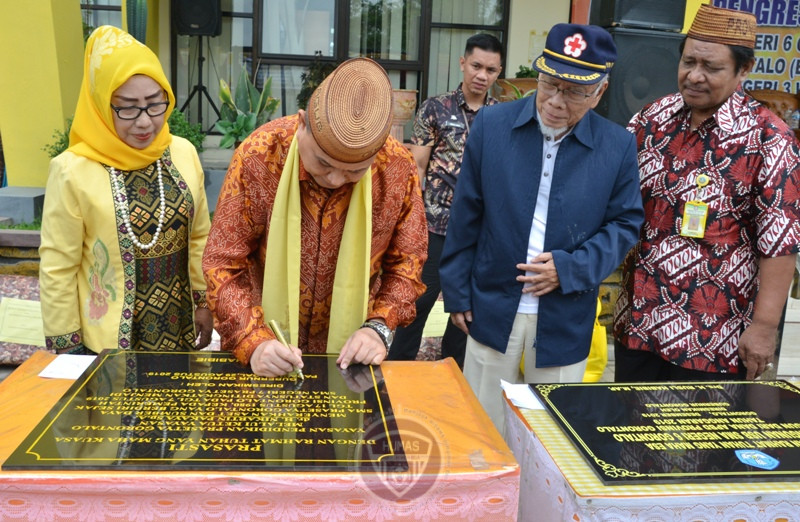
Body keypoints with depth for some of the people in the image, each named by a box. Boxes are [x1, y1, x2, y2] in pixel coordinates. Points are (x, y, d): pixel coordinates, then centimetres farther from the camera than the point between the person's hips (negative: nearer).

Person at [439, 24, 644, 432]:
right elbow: (465, 216, 0)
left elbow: (625, 224, 2)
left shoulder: (619, 147, -4)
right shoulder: (492, 124, -4)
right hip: (493, 308, 0)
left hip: (565, 319, 0)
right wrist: (457, 292, 1)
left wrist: (571, 268, -15)